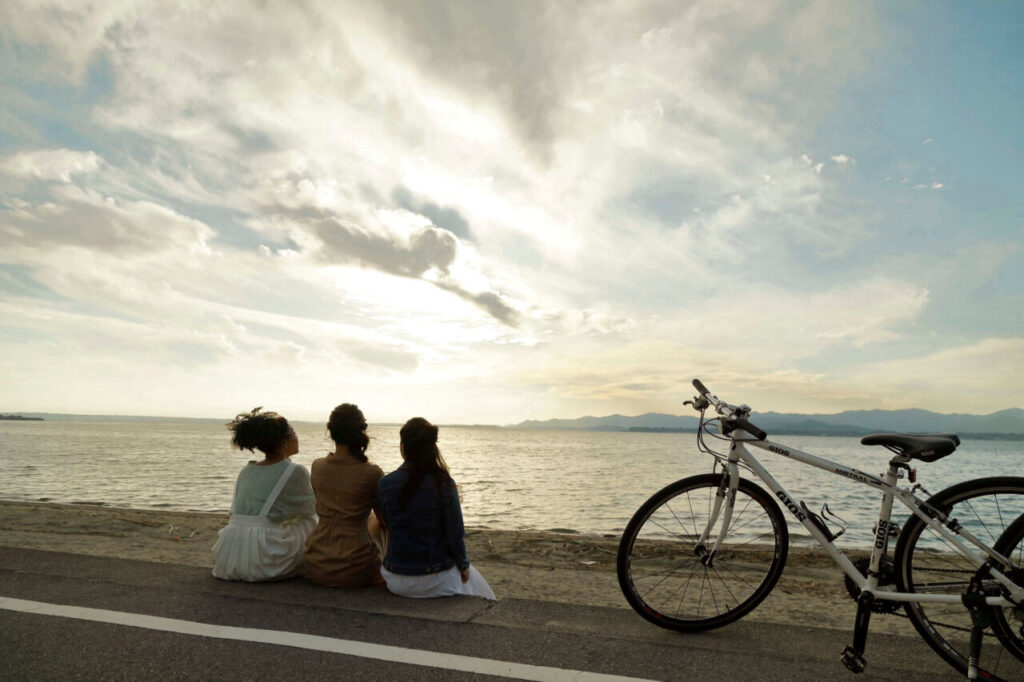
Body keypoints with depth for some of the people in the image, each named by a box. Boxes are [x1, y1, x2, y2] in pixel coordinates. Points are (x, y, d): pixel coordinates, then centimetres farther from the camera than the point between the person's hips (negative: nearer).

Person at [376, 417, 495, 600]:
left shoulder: (385, 484, -9)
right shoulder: (443, 484, -16)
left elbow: (386, 523, 5)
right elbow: (455, 534, -11)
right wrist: (463, 565, 5)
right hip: (436, 581, -3)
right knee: (472, 579, 28)